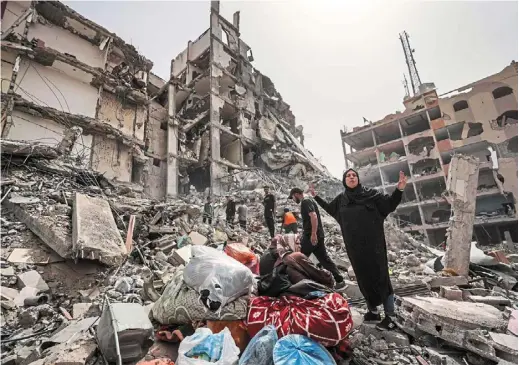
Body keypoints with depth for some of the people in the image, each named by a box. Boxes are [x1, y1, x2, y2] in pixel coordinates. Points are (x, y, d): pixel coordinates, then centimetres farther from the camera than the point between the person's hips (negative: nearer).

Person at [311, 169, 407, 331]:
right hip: (354, 246, 4)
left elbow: (390, 204, -5)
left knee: (380, 276, 0)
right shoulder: (341, 199, 6)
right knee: (364, 278, 13)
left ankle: (390, 317, 12)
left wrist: (399, 189, -22)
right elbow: (329, 208, 22)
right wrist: (316, 197, 20)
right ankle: (373, 311, 30)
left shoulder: (369, 193, -4)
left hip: (373, 244, -4)